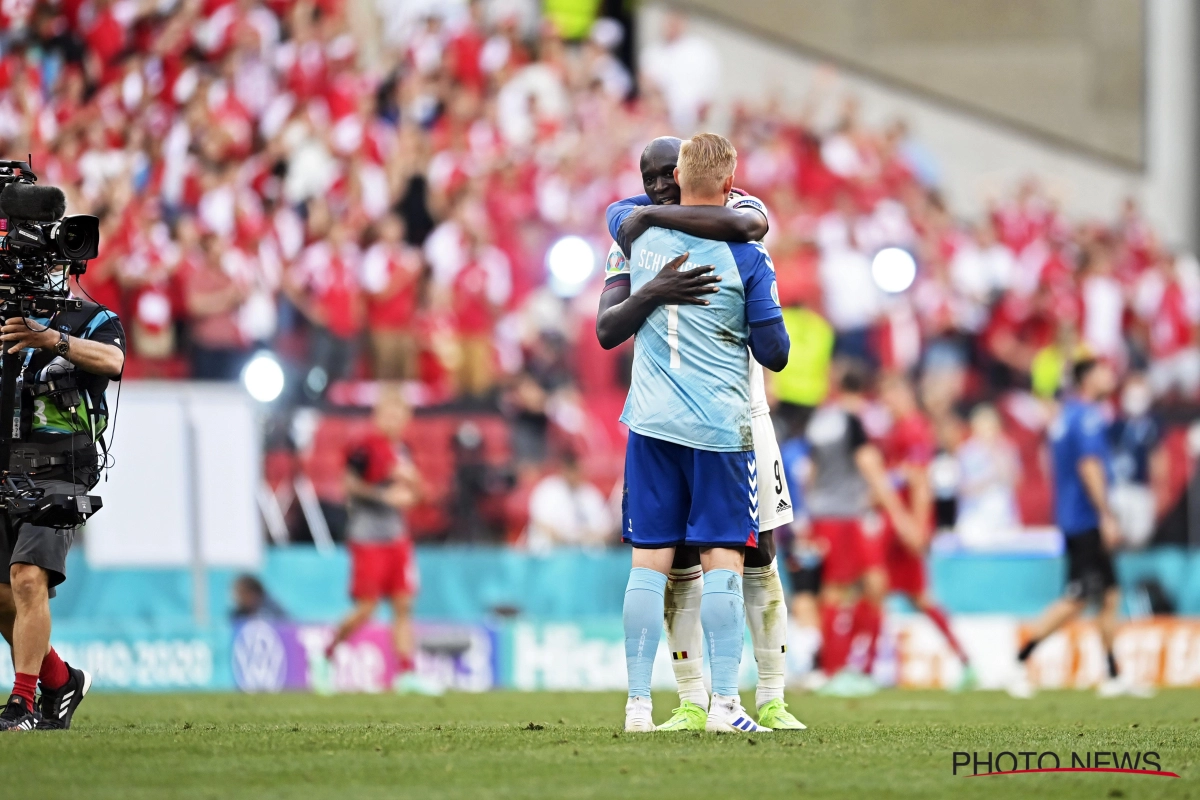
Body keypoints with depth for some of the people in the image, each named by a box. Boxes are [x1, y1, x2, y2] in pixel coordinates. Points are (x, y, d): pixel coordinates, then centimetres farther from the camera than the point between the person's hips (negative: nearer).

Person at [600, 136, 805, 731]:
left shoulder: (734, 209, -6)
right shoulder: (635, 242, 0)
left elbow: (744, 225, -34)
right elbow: (606, 330, -14)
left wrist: (651, 215, -27)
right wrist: (654, 292, -33)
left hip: (740, 414, -1)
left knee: (759, 559, 1)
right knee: (680, 564, -1)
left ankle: (771, 700, 9)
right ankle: (693, 704, 4)